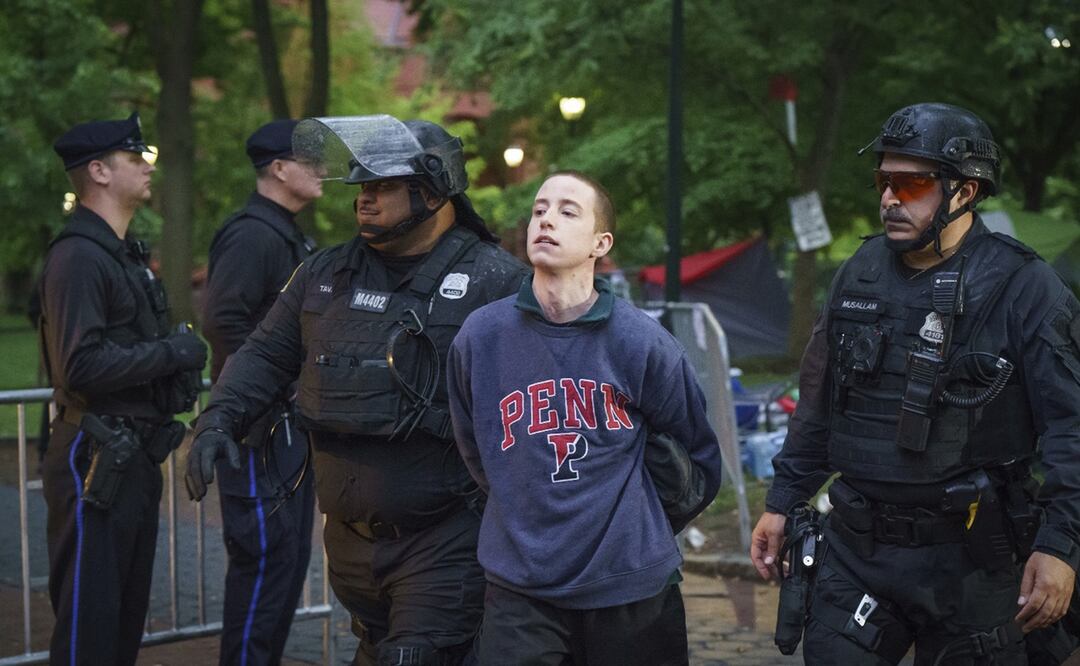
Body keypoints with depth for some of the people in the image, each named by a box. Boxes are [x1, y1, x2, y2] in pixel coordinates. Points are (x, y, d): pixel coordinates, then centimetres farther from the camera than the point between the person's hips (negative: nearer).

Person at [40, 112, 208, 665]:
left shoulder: (125, 253, 17)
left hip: (134, 457, 10)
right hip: (96, 463, -10)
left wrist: (181, 364, 5)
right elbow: (81, 367, -24)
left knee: (128, 612, 16)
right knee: (89, 619, -5)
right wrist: (173, 352, -16)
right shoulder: (79, 256, -15)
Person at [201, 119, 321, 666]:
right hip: (261, 426, -10)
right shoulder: (252, 235, -15)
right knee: (265, 557, -7)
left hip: (292, 424, 10)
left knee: (292, 555, 15)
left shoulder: (292, 237, 17)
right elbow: (222, 322, -24)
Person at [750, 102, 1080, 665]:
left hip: (969, 559, -4)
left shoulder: (1023, 287, -10)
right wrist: (783, 502, 16)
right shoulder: (861, 274, 7)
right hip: (855, 548, 5)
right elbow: (818, 404, 17)